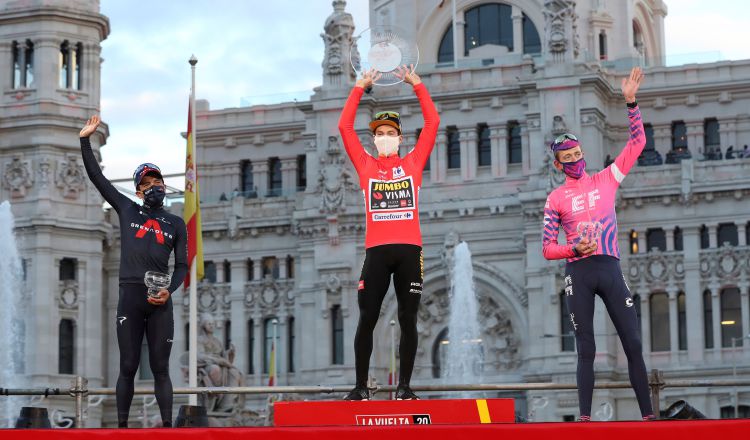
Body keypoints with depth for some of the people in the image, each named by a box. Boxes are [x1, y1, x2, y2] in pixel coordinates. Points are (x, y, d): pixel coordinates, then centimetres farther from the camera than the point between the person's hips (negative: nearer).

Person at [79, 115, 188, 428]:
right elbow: (97, 177, 12)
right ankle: (122, 426, 0)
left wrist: (169, 290, -7)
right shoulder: (127, 210, 13)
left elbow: (182, 265, 11)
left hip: (160, 301, 0)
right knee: (128, 367, -1)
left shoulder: (176, 223, 14)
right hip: (130, 296, 0)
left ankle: (167, 426, -3)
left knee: (160, 367, 0)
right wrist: (85, 140, 7)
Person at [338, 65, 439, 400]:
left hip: (409, 250, 0)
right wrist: (359, 88, 9)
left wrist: (417, 85, 10)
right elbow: (345, 127, 9)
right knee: (367, 320, -2)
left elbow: (432, 122, 10)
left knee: (408, 320, 2)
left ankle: (404, 386, 7)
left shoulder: (413, 163, 12)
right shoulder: (366, 165, 12)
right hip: (377, 250, 0)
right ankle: (361, 386, 4)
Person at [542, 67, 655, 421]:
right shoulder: (556, 199, 7)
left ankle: (648, 414, -2)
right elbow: (547, 249, 6)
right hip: (578, 272, -1)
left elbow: (637, 142, 8)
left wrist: (631, 102, -2)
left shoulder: (606, 180, 11)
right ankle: (585, 416, -1)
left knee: (633, 344, -3)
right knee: (586, 349, -2)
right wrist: (575, 249, -13)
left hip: (610, 268, 1)